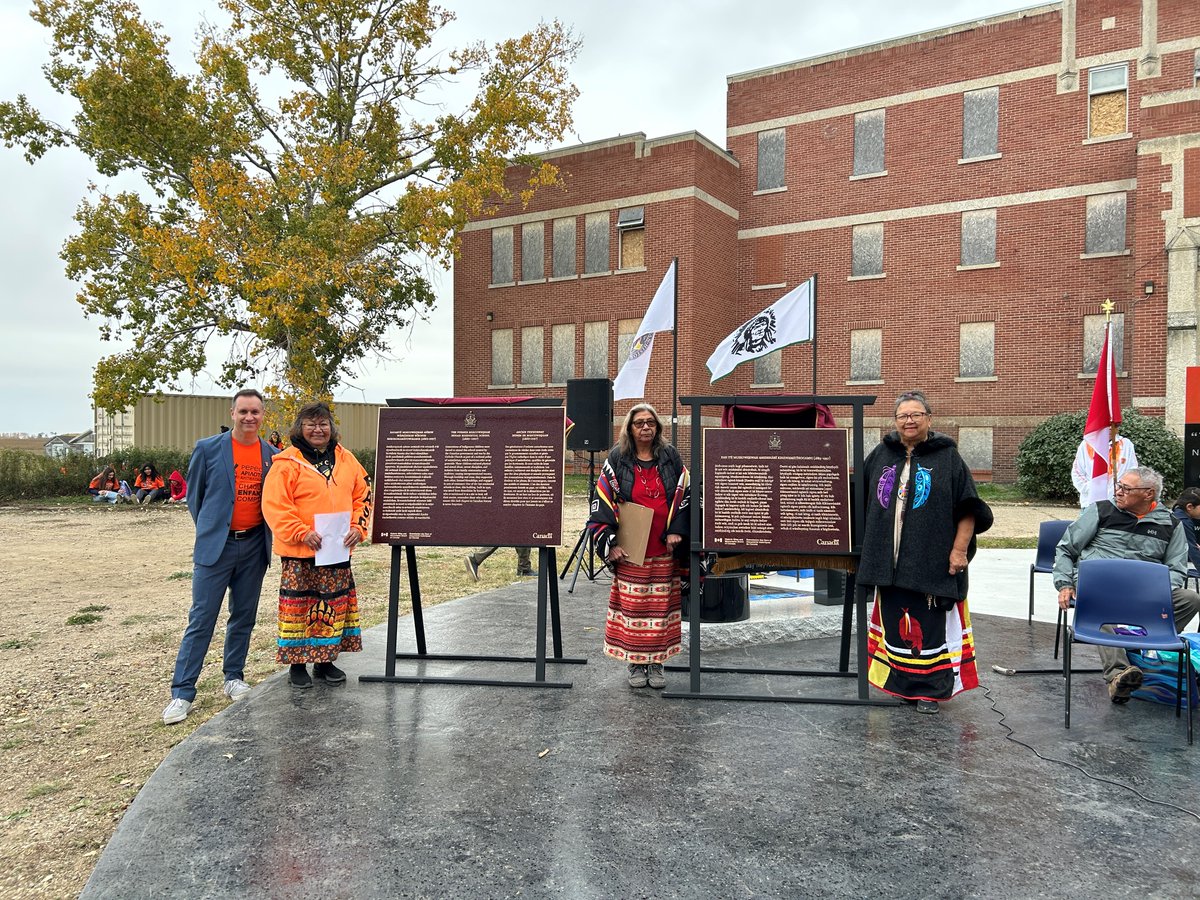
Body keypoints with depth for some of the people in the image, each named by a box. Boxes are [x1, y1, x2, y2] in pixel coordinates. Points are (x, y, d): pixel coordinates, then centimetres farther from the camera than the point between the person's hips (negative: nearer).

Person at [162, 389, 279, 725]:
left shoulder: (273, 455, 5)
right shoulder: (208, 448, -3)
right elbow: (194, 494, 6)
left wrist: (269, 535, 6)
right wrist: (209, 530, 7)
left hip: (254, 546, 3)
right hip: (216, 545, -3)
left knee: (244, 617, 12)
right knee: (201, 619, -2)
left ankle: (234, 678, 26)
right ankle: (182, 692, 4)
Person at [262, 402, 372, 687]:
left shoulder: (346, 459, 9)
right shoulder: (287, 462, -7)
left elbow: (362, 496, 13)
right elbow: (275, 505, -12)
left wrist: (358, 527, -1)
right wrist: (302, 533, -19)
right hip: (300, 551, -5)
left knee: (335, 605, 11)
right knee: (300, 605, 2)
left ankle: (325, 661, 26)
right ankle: (297, 664, 18)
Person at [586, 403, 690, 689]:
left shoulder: (671, 457, 5)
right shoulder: (617, 459, 0)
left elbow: (684, 494, 6)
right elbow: (602, 502, -2)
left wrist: (676, 531, -6)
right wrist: (610, 543, -10)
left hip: (664, 549, 2)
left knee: (661, 606, 7)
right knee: (632, 605, 3)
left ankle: (656, 663, 19)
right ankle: (636, 664, 16)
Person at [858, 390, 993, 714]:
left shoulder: (948, 458, -1)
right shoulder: (880, 456, 9)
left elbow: (968, 509, -3)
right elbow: (860, 499, 17)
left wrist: (960, 549, -9)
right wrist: (866, 546, 13)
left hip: (931, 562, -4)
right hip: (889, 560, 4)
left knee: (930, 625, 1)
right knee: (894, 623, 10)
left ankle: (929, 690, 13)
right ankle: (901, 684, 22)